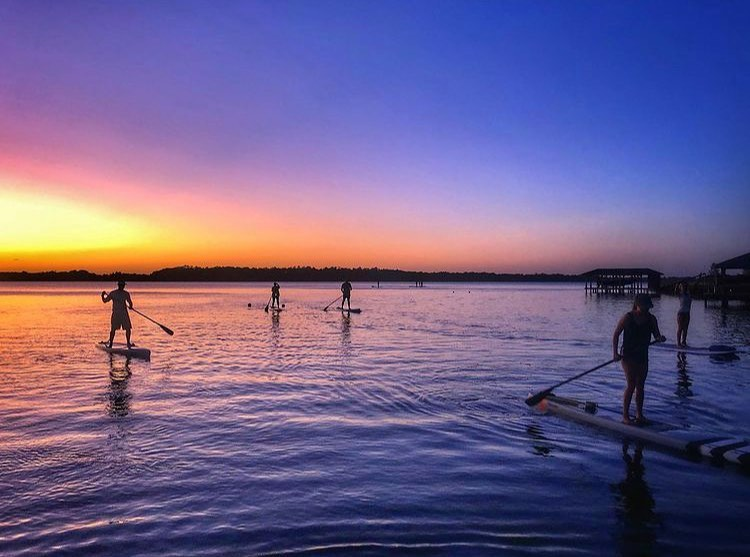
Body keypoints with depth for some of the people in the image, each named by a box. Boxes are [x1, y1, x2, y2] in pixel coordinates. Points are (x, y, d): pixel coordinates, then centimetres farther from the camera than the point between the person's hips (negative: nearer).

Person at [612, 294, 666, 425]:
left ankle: (639, 414, 20)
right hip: (628, 355, -5)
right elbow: (616, 334, -6)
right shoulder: (628, 317, -10)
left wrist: (660, 338, -23)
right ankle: (625, 415, -3)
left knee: (640, 386, 9)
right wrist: (615, 353, -12)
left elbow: (656, 335, 2)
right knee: (631, 385, -10)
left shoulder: (651, 319, 2)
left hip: (643, 356, 5)